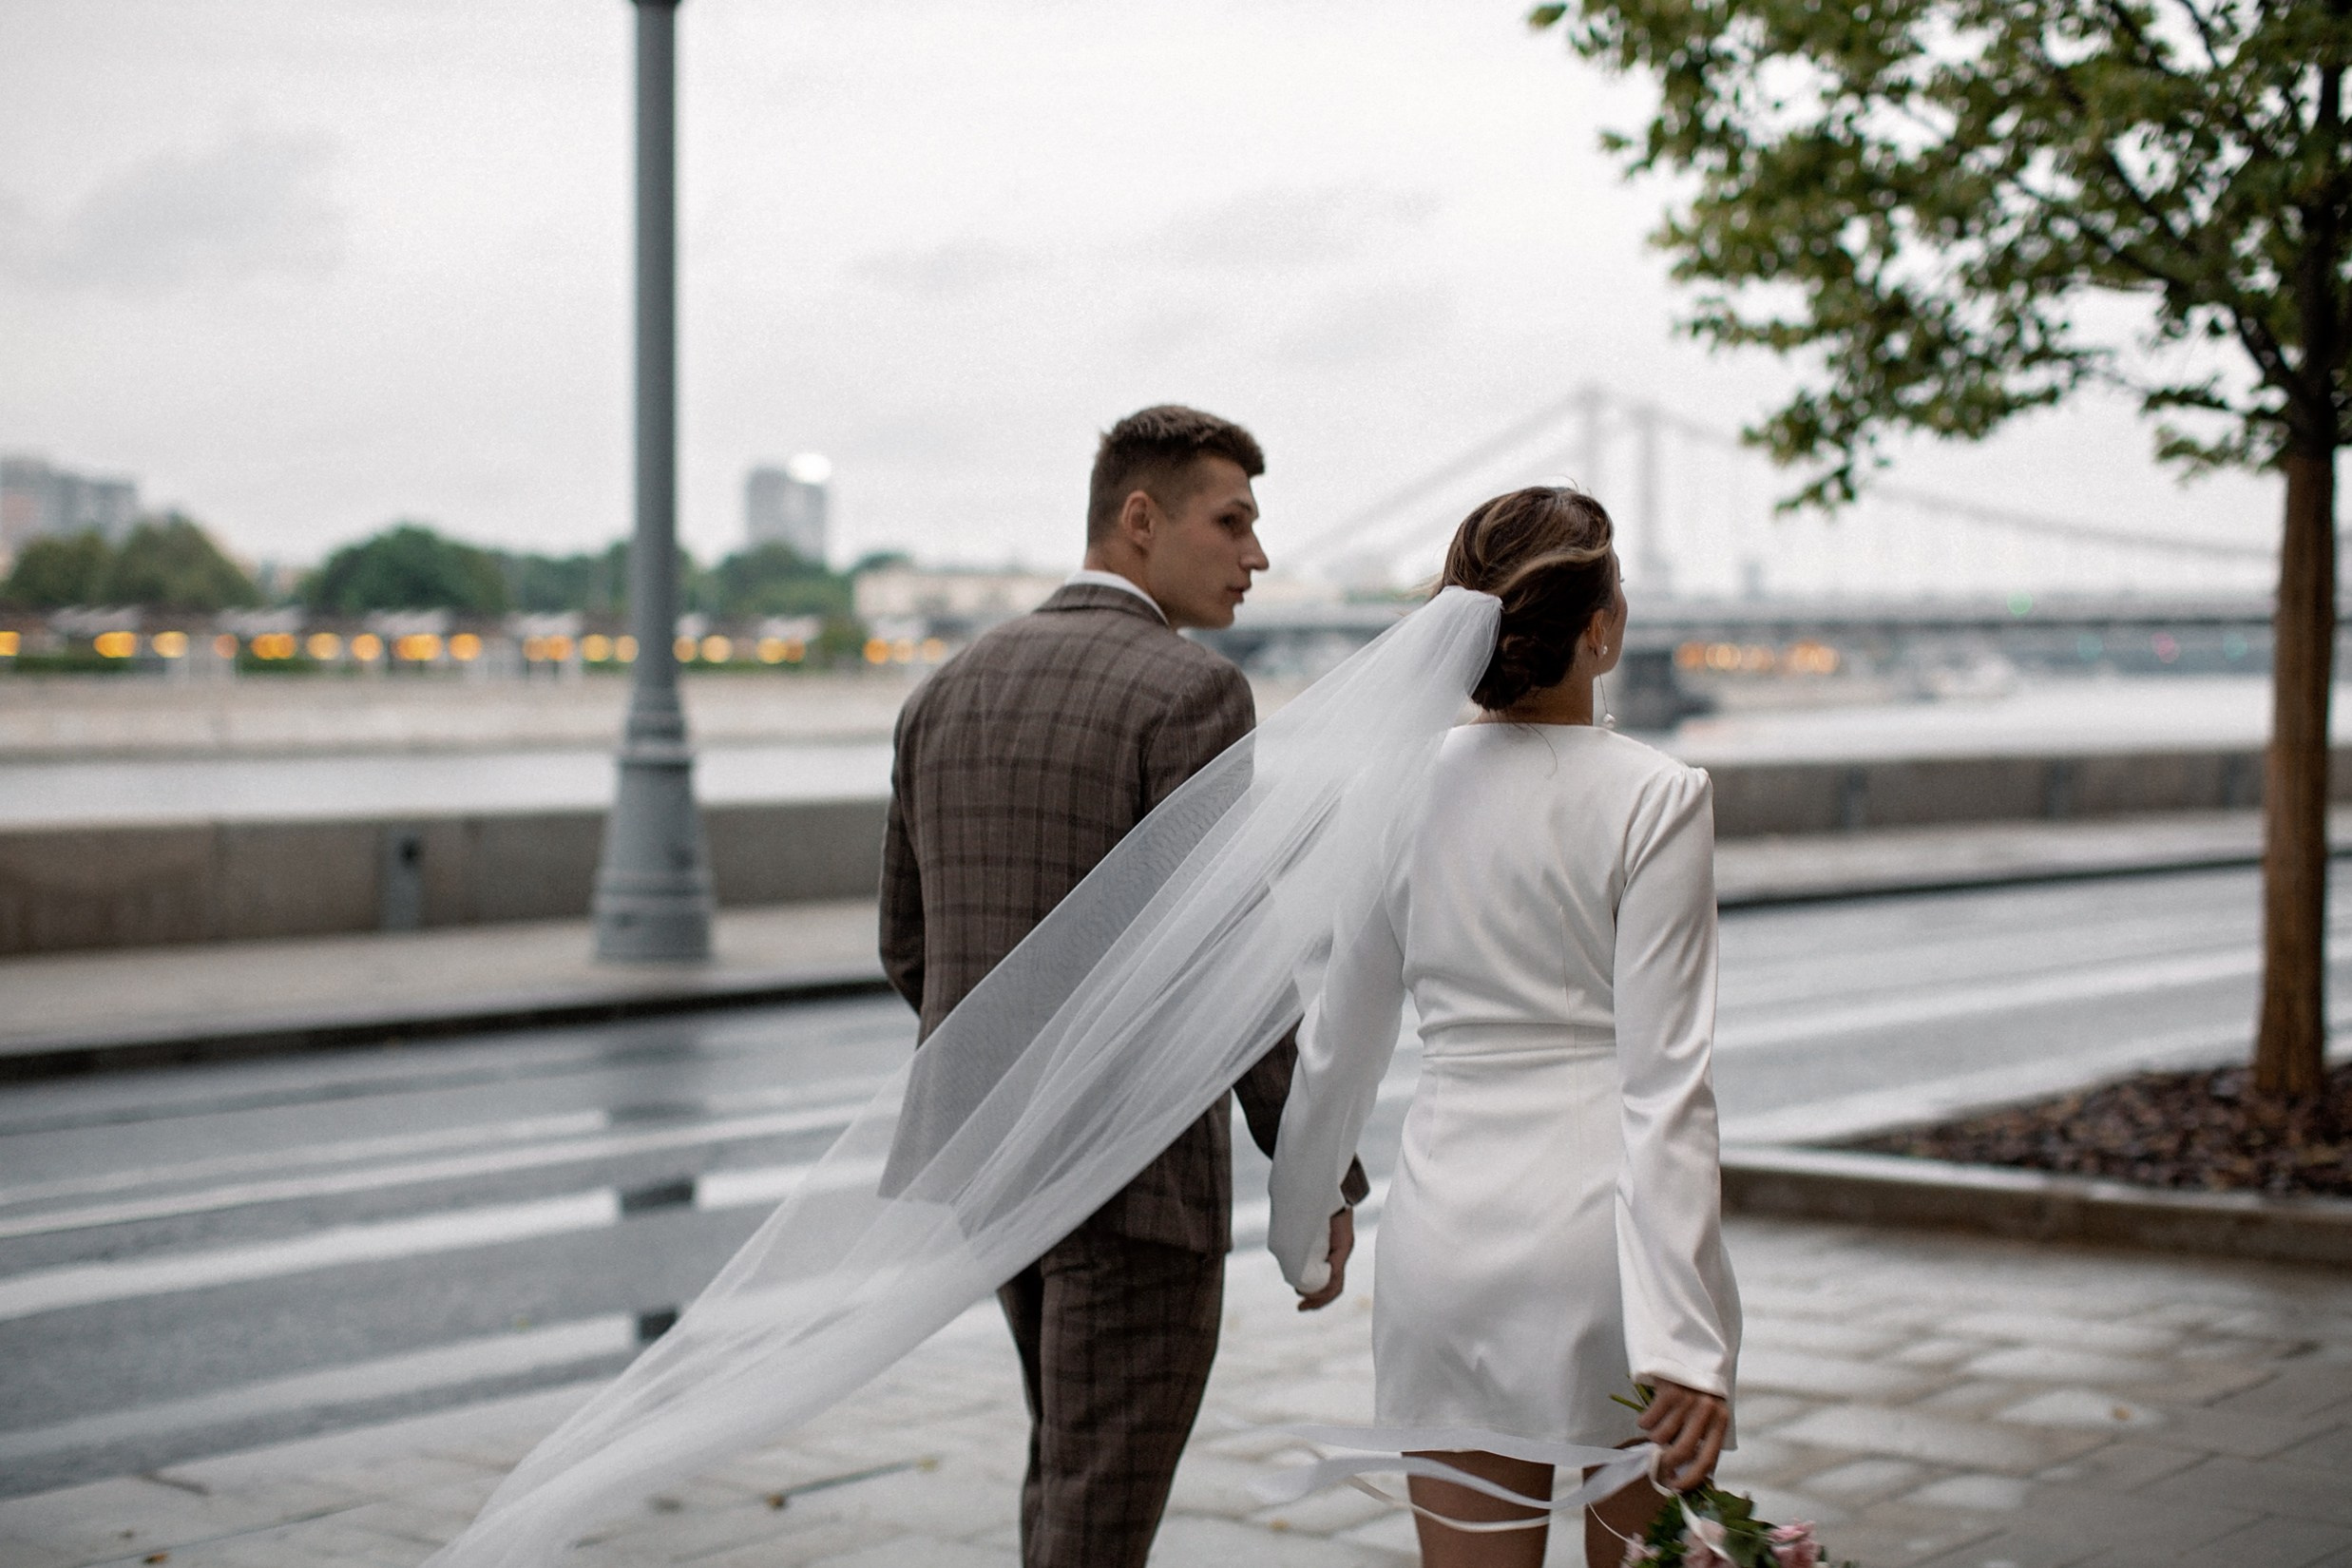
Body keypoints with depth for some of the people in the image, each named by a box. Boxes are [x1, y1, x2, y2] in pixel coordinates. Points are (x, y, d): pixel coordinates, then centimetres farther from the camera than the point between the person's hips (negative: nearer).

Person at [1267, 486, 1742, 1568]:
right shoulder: (1654, 800, -10)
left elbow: (1338, 1046, 9)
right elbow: (1664, 1081, -15)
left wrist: (1301, 1232, 23)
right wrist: (1682, 1337, -15)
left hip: (1451, 1237, 3)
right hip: (1612, 1238, -3)